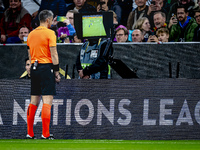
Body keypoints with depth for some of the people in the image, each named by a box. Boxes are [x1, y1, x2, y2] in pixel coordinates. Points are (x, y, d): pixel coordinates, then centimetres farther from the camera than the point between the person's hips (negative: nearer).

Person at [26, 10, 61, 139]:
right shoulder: (50, 33, -7)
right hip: (46, 67, -7)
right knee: (47, 100, -7)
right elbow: (54, 54, -10)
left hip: (34, 67, 7)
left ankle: (30, 133, 9)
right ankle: (45, 134, -13)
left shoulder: (31, 34, 13)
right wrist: (57, 71, -5)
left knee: (34, 101, 10)